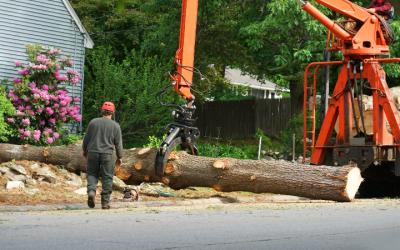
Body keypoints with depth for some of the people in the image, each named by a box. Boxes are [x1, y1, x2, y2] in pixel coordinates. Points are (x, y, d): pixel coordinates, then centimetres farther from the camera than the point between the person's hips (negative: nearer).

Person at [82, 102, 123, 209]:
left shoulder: (93, 122, 2)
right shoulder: (115, 126, -1)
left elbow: (86, 138, 9)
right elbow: (118, 143, 2)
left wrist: (84, 150, 24)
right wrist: (119, 157, 13)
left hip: (93, 152, 1)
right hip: (107, 154, -1)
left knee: (92, 174, 15)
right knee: (107, 177, 6)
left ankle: (91, 191, -12)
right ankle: (105, 202, 5)